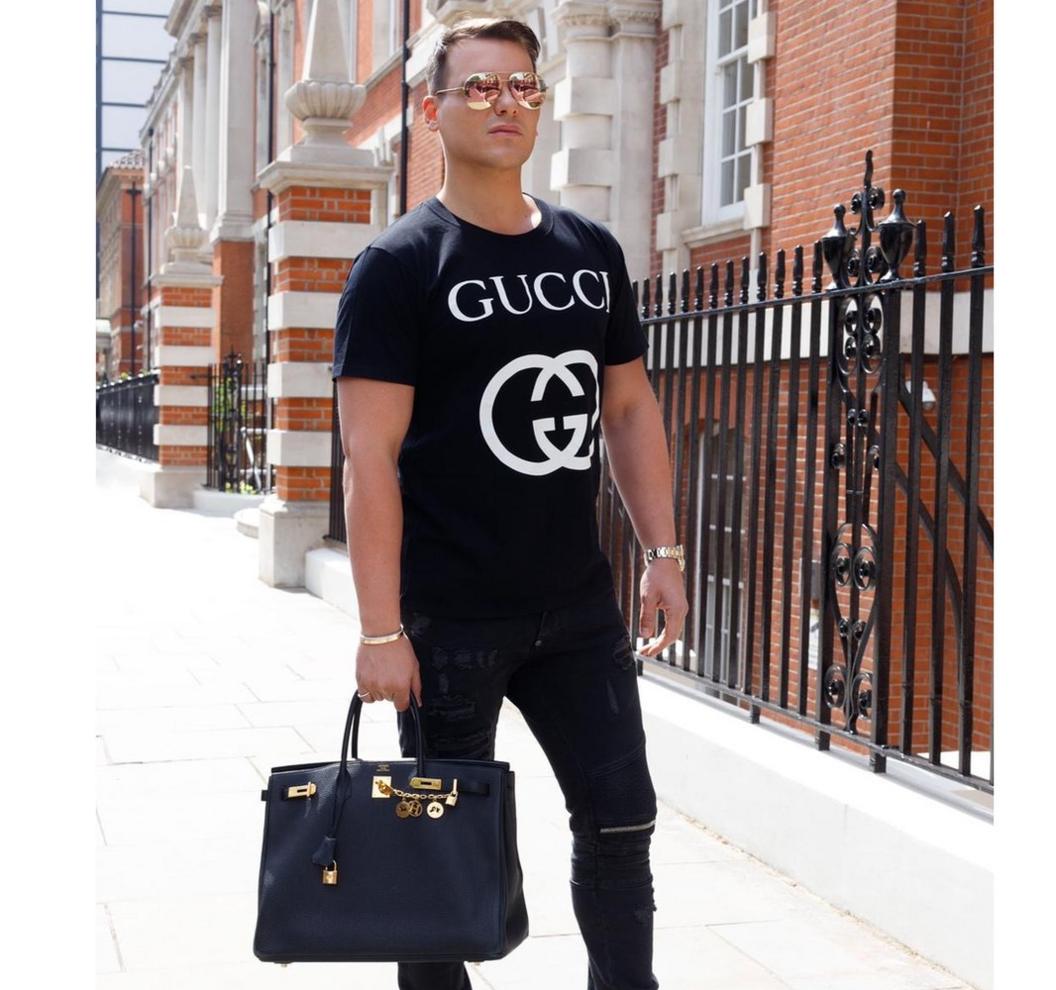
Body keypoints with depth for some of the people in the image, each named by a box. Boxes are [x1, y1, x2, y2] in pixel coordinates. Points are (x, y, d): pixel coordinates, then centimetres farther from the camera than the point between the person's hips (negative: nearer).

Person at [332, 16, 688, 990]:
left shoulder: (592, 252, 9)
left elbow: (631, 407, 16)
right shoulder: (400, 263, -8)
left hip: (580, 607, 5)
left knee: (620, 820, 10)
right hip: (450, 618, -5)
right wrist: (381, 630, -18)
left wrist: (663, 552, 8)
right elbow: (370, 455, -13)